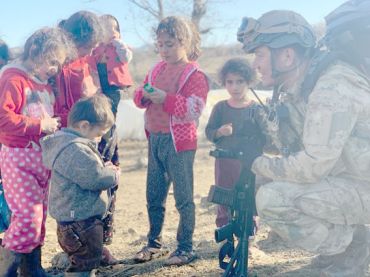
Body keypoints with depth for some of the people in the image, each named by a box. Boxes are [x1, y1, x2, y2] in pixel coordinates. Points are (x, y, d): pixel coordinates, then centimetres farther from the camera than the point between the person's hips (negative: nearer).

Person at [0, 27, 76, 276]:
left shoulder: (44, 83, 15)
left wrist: (56, 125, 7)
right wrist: (40, 125, -19)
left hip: (42, 157, 8)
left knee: (39, 216, 12)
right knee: (28, 217, -13)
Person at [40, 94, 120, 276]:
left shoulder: (65, 142, 11)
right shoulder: (76, 150, -24)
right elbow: (96, 179, -25)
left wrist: (105, 169, 5)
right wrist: (113, 174, -5)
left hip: (73, 218, 11)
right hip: (80, 220, -11)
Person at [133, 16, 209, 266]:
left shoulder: (194, 74, -9)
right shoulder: (157, 70, 12)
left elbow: (193, 109, -19)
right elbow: (139, 95, 13)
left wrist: (165, 98, -27)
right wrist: (144, 95, -10)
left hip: (179, 142, -7)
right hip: (155, 139, 7)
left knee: (184, 198, 3)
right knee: (154, 197, 15)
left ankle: (186, 248, 15)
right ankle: (155, 243, 29)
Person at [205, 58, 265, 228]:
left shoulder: (256, 109, -2)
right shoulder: (220, 107, 2)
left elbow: (264, 137, -1)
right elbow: (209, 131, 3)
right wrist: (219, 132, -16)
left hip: (250, 163, -1)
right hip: (225, 161, 1)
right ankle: (223, 224, 26)